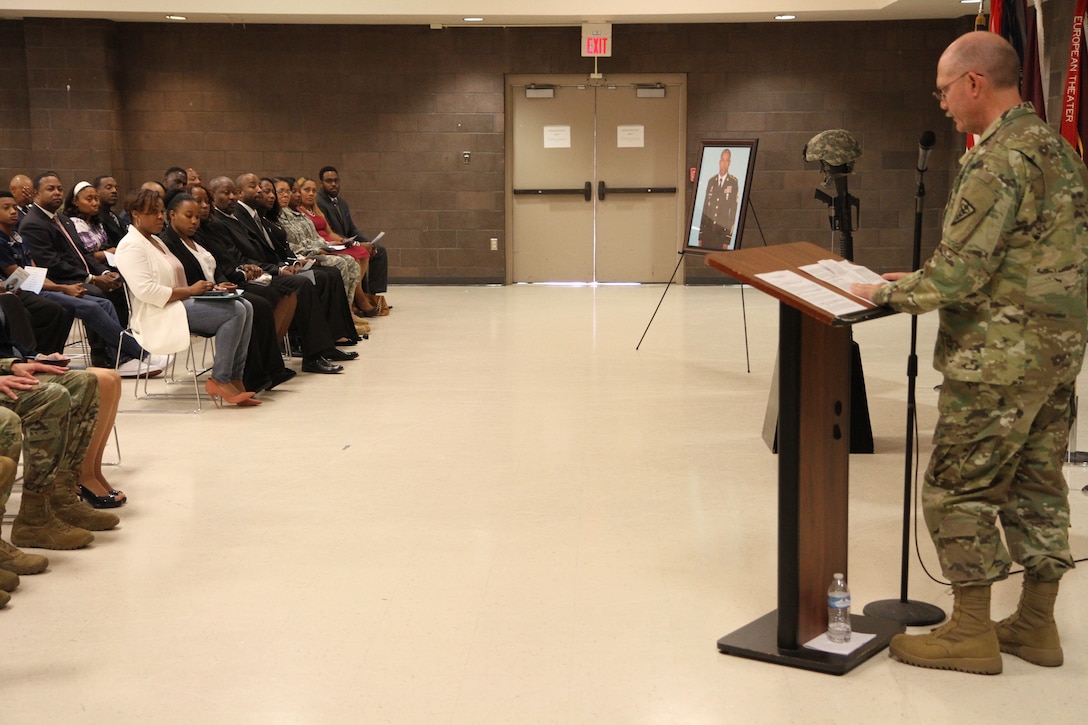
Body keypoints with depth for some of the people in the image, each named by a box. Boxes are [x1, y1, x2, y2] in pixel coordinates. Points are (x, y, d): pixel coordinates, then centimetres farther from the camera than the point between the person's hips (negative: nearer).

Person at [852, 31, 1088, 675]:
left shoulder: (999, 158, -18)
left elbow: (959, 272, -22)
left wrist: (888, 294, -6)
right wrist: (923, 283, 15)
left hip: (1001, 355, -10)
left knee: (958, 488, 1)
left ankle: (972, 632, 8)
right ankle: (1036, 625, 24)